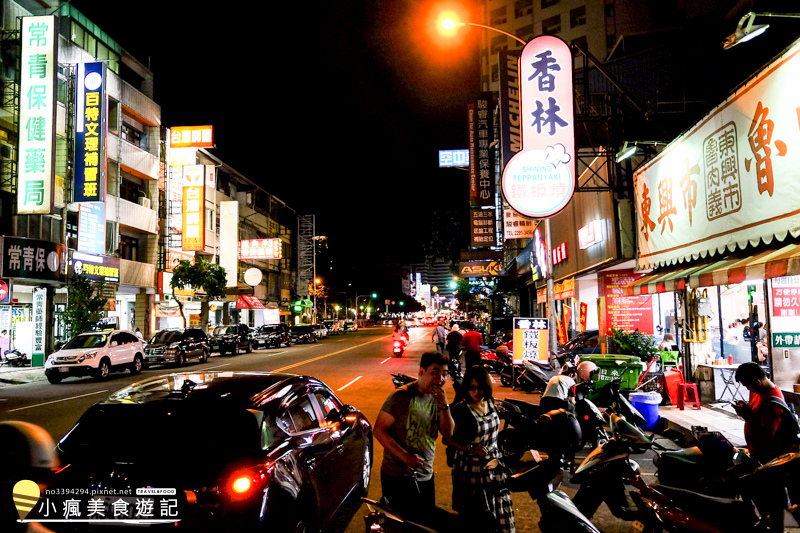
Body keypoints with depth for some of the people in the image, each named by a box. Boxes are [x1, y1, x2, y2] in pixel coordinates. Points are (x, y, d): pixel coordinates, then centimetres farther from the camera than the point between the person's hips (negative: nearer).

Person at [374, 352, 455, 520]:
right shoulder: (401, 396, -17)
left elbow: (448, 433, -2)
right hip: (398, 477, -7)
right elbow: (379, 430, -17)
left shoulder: (437, 398, 4)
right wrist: (405, 456, -25)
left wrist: (443, 404, -16)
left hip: (426, 476, 7)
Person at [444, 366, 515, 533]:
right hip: (471, 469, -6)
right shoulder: (460, 409, -19)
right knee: (474, 516, 4)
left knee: (500, 511, 15)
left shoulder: (490, 402, 1)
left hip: (493, 466, 6)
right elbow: (447, 439, -18)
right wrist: (471, 448, -29)